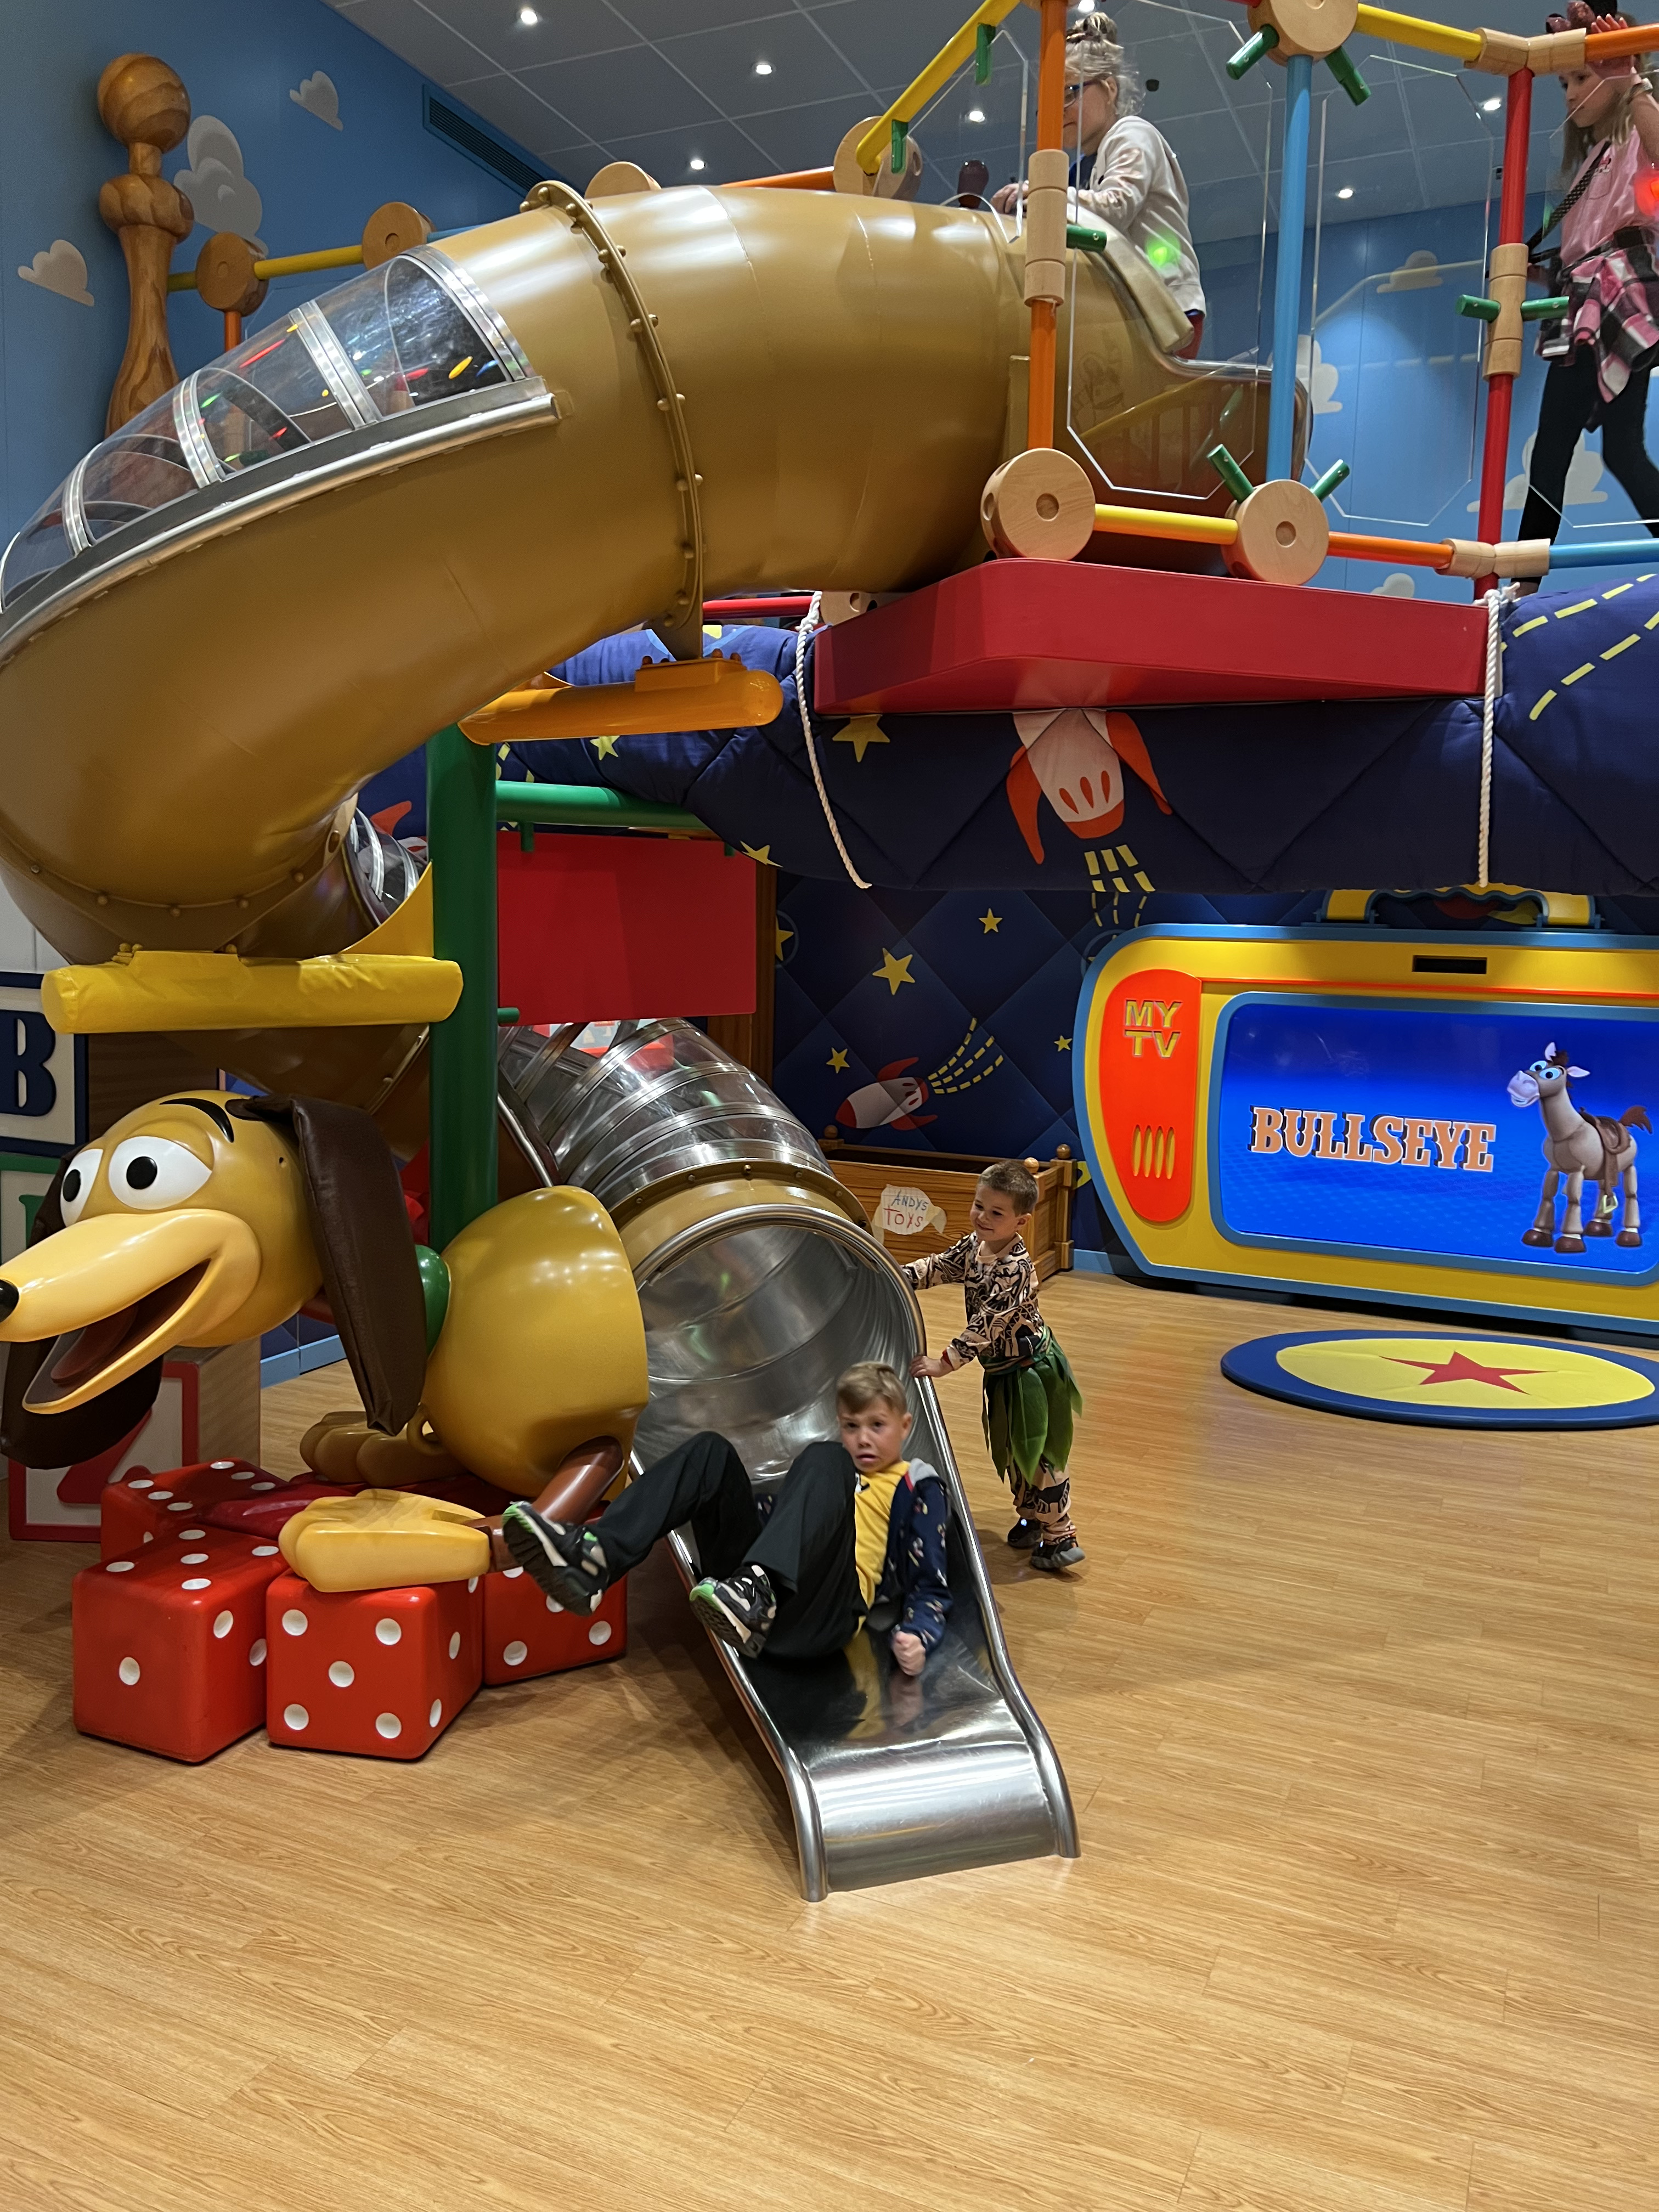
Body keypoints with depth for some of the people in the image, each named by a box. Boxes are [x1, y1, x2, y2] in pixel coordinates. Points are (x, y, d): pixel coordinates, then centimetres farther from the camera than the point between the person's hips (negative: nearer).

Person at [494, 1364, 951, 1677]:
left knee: (826, 1461, -25)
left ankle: (757, 1595, -50)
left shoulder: (917, 1488, 18)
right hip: (747, 1583, 5)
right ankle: (591, 1558, -30)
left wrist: (917, 1637, -10)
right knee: (711, 1451, -8)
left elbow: (931, 1586, 9)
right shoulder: (828, 1469, 34)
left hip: (822, 1612, -5)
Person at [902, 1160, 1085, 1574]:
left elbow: (987, 1325, -33)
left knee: (1038, 1453, 2)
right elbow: (937, 1267, 5)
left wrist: (945, 1362, -33)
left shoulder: (1015, 1268, -30)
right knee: (1009, 1449, 21)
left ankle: (1060, 1538, 15)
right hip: (1002, 1371, 9)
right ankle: (1032, 1518, 39)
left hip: (1032, 1370, -9)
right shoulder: (973, 1246, -5)